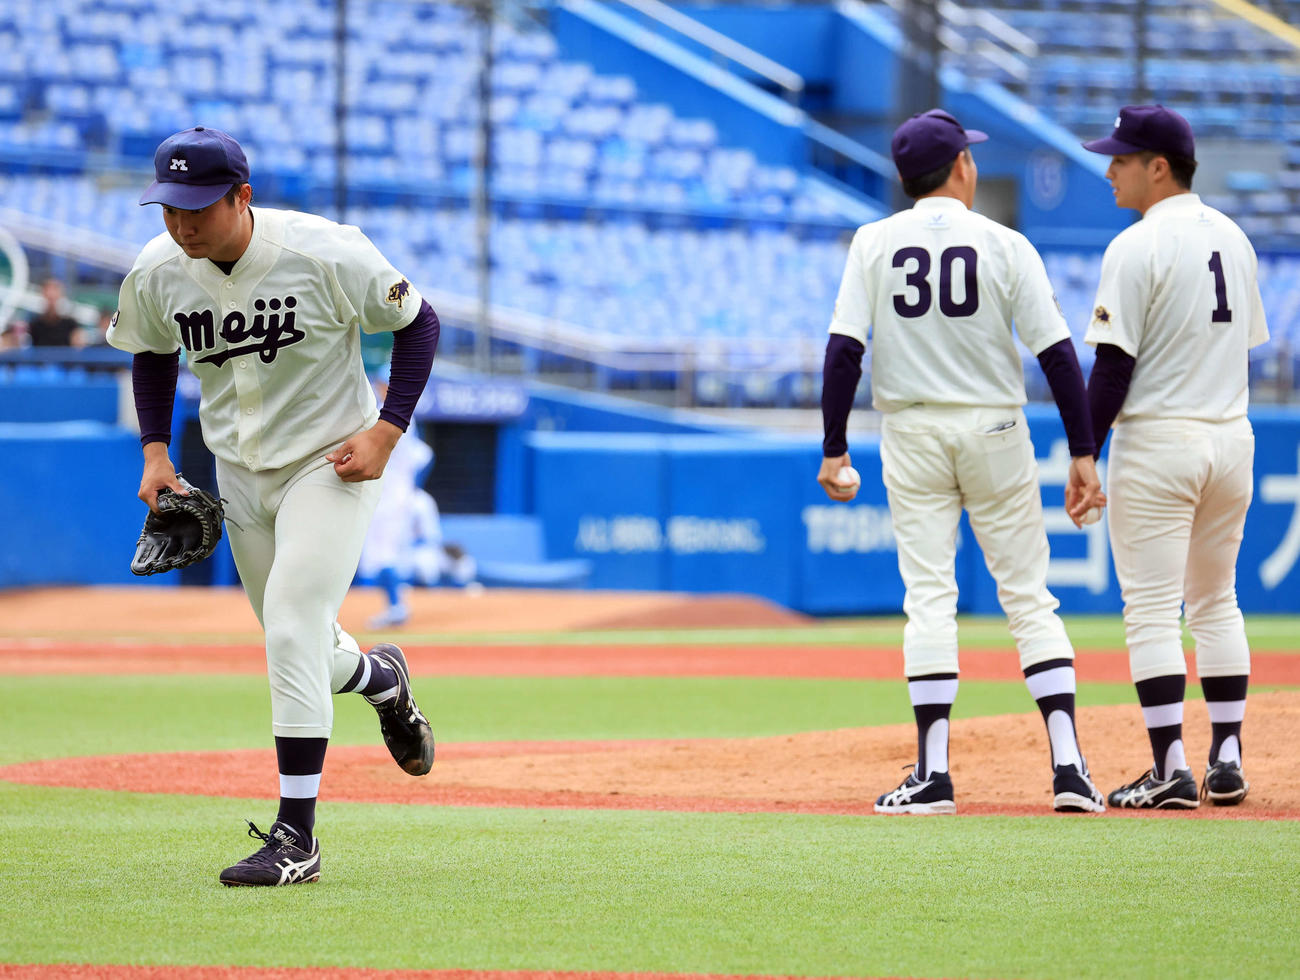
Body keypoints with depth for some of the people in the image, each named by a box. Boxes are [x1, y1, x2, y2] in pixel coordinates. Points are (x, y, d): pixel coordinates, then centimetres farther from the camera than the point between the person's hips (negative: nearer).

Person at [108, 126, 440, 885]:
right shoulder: (157, 273, -9)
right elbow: (153, 353, 12)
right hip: (240, 475, 5)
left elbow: (419, 322, -9)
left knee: (293, 629, -18)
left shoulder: (325, 255, -23)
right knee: (298, 648, 15)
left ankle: (296, 837, -14)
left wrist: (388, 431, -16)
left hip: (332, 462, -5)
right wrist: (155, 450, 0)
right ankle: (381, 677, 52)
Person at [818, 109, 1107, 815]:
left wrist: (834, 451, -2)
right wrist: (1082, 454, -5)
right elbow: (1057, 353, -8)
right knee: (1029, 597, 3)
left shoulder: (875, 244, 0)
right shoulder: (1005, 246, -4)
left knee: (928, 598, 2)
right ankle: (1068, 766, -5)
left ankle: (933, 773, -4)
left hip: (913, 436, 1)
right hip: (995, 436, -1)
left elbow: (844, 349, -7)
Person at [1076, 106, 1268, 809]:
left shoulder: (1137, 248, -13)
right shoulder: (1233, 238, 11)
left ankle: (1171, 770, -10)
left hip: (1158, 438, -7)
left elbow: (1115, 362, -16)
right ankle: (1227, 763, 13)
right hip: (1232, 436, 7)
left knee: (1151, 608, -4)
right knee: (1215, 601, 16)